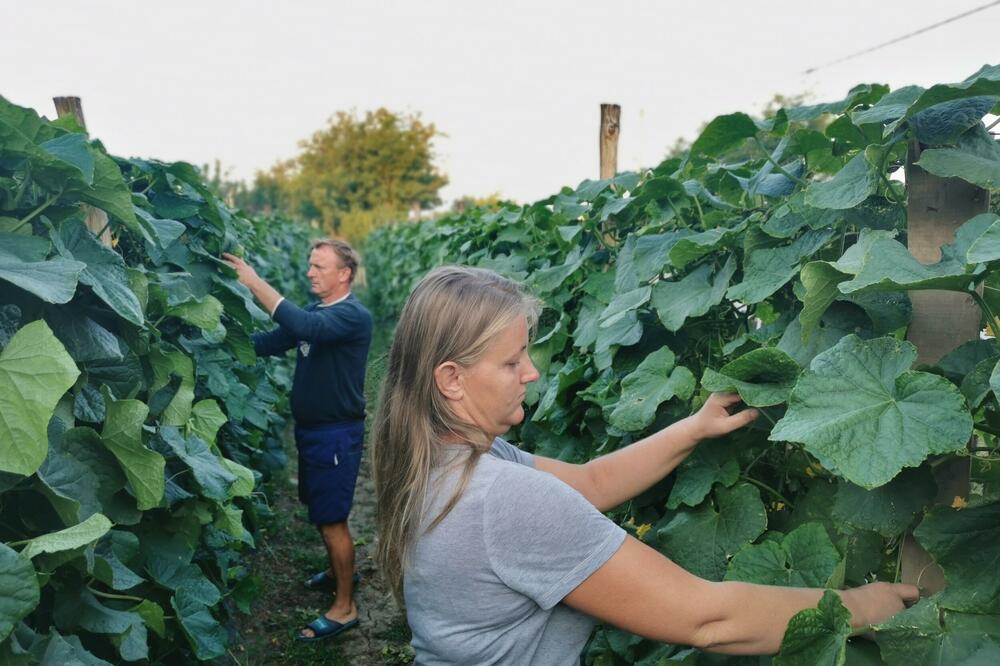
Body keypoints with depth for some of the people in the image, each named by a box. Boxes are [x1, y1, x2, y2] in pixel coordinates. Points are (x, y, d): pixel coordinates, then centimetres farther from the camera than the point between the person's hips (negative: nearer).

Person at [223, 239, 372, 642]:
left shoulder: (353, 315, -19)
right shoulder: (316, 312, 8)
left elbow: (303, 327, -37)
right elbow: (270, 343, 9)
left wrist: (254, 282, -34)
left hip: (336, 433, -9)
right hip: (311, 428, 9)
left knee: (331, 518, -1)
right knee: (321, 510, 21)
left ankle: (345, 608, 13)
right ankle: (339, 571, 42)